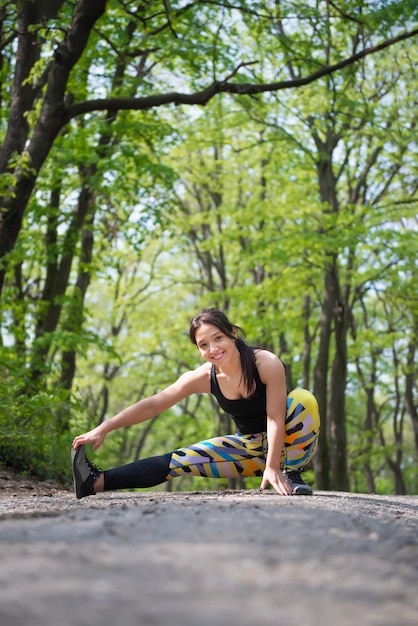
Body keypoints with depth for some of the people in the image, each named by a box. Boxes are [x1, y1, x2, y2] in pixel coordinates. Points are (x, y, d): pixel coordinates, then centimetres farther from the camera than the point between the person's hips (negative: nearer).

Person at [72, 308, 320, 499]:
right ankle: (98, 481, -17)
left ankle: (290, 473, -18)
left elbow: (275, 418, -26)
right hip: (250, 446, 4)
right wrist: (104, 428, -19)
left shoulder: (267, 363, -25)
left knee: (303, 399, -33)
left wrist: (272, 468, -32)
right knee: (183, 459, -13)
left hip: (287, 445, -3)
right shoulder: (204, 377, -13)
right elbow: (153, 405, -12)